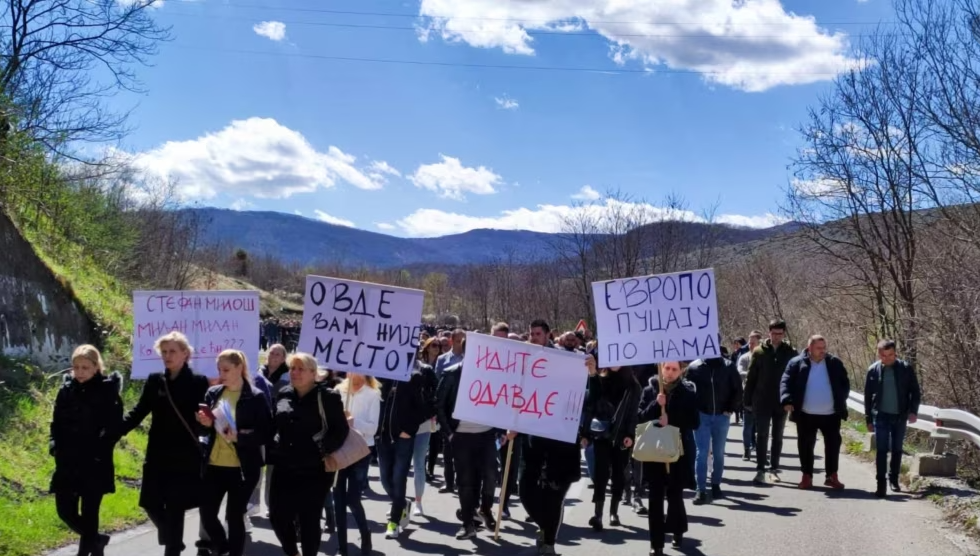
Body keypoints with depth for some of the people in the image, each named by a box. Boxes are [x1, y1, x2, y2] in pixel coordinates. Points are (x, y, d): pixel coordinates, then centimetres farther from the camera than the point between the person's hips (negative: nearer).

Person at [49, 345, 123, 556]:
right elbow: (56, 423, 12)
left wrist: (98, 452, -17)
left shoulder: (108, 391, -7)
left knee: (89, 514, -1)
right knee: (66, 511, 8)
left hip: (94, 465, -5)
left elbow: (113, 428, -10)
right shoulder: (66, 389, 6)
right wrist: (55, 446, -2)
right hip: (67, 463, 5)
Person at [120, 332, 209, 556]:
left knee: (175, 508, -1)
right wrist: (115, 430, -9)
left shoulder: (198, 382, -4)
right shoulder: (154, 381, 7)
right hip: (158, 456, 4)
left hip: (184, 457, -4)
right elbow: (139, 411, 4)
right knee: (152, 505, 7)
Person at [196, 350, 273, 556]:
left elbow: (267, 434, -10)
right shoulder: (213, 393, 7)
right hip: (214, 465, 5)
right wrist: (205, 423, -7)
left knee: (235, 517, 3)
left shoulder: (256, 397, -8)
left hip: (243, 468, -5)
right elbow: (208, 426, 16)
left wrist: (239, 437, -23)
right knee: (207, 514, 5)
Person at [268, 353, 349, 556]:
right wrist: (272, 448, 6)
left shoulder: (327, 397, -7)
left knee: (309, 520, 4)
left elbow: (341, 430, -9)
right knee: (278, 516, 7)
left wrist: (324, 449, -21)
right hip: (284, 468, 5)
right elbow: (273, 426, 18)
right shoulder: (283, 395, 9)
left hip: (314, 470, -5)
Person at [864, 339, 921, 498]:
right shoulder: (873, 370, -3)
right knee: (881, 451, -5)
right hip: (881, 416, -1)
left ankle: (894, 479, 26)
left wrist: (913, 411, -12)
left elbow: (915, 392, 2)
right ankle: (881, 484, -4)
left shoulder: (906, 369, -5)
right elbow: (868, 396, 3)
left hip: (900, 416, 1)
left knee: (897, 450, 11)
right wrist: (869, 419, 3)